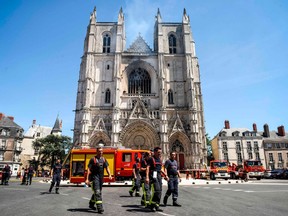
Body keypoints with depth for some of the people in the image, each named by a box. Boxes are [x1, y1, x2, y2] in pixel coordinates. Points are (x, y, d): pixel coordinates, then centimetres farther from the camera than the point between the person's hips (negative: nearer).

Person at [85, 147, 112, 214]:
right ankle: (100, 208, -8)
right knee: (97, 192, -10)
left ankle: (91, 204, 37)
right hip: (94, 177, -6)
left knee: (99, 192, 17)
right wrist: (87, 179, -14)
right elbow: (89, 169, -7)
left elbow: (107, 167, 4)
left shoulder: (104, 159, 10)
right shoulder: (93, 159, -5)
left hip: (101, 178, 6)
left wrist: (109, 175, -13)